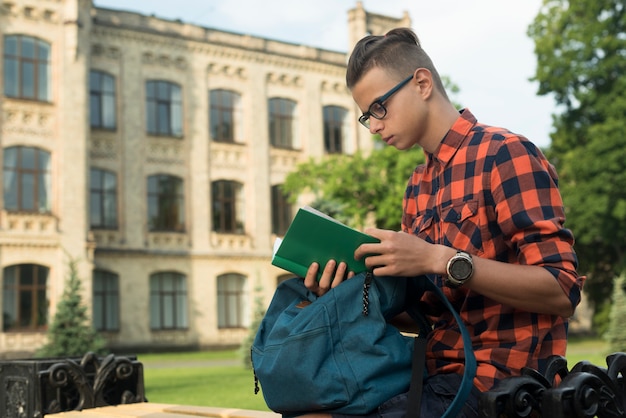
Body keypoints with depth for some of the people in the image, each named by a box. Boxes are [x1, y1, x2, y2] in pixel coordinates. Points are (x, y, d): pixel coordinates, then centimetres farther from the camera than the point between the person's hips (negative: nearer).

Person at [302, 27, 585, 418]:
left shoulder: (505, 153, -10)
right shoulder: (417, 187, 14)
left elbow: (561, 291, -17)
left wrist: (440, 260, -24)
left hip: (496, 383, -7)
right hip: (436, 377, 7)